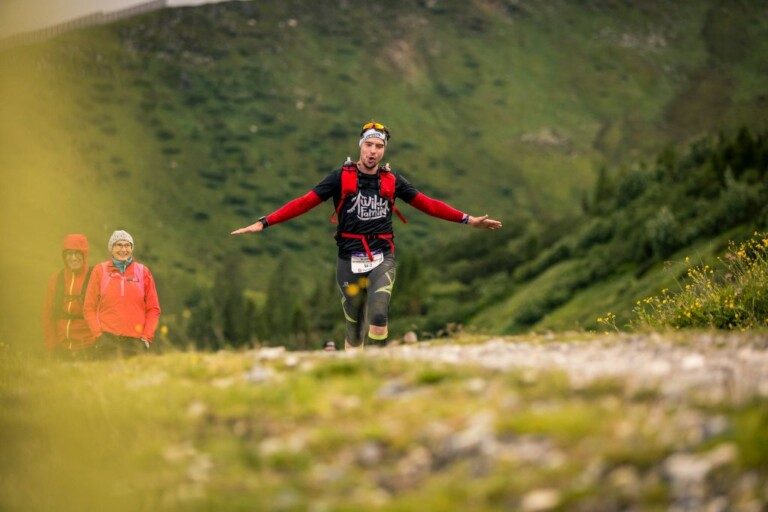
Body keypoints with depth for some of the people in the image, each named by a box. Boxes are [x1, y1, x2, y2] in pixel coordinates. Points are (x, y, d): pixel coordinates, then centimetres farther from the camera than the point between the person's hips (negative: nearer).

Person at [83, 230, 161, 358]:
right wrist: (98, 333, -5)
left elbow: (153, 309, 9)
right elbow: (89, 307, 6)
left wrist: (147, 336, -1)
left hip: (135, 339, 1)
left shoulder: (142, 272, 9)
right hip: (107, 338, -1)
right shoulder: (100, 270, 7)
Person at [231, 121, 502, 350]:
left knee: (378, 316, -21)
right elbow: (305, 202, -5)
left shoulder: (391, 180, 5)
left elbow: (427, 204, 10)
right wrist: (264, 222, -13)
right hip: (349, 259, -1)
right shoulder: (342, 177, -2)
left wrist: (467, 219, 6)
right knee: (354, 326, 3)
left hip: (382, 258, 1)